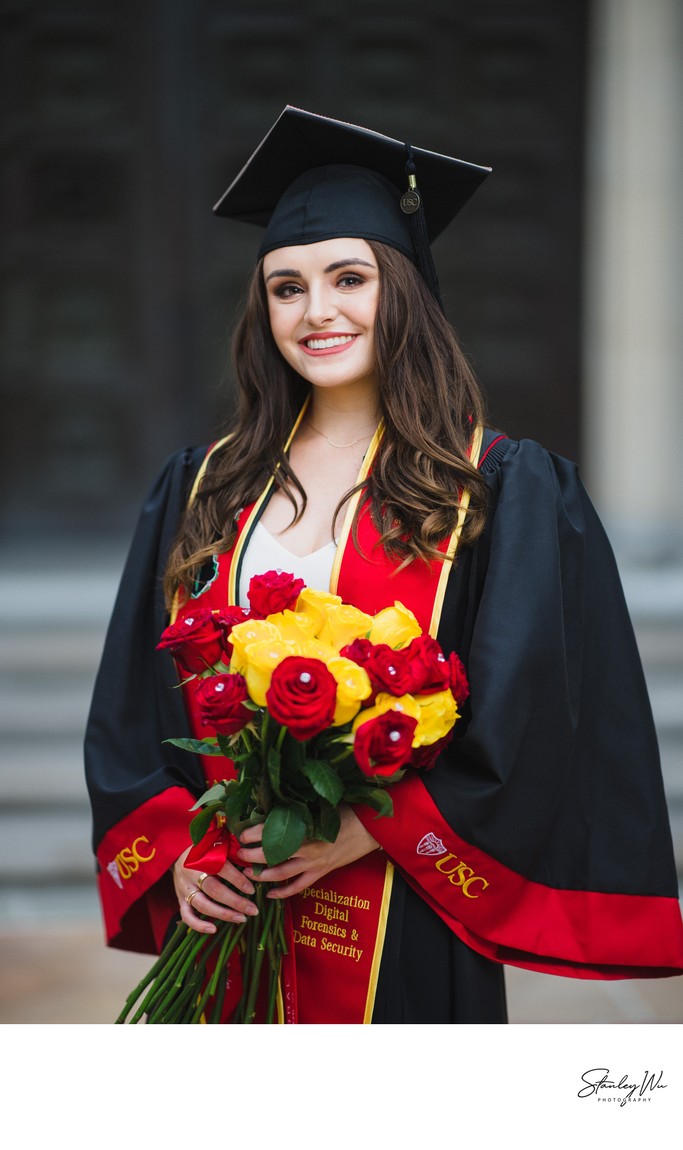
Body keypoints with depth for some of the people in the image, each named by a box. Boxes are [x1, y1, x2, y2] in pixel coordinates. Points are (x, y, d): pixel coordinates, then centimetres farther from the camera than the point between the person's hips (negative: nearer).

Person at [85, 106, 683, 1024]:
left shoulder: (507, 493, -3)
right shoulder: (200, 492, 9)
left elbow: (529, 725, -9)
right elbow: (128, 714, 9)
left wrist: (364, 829, -17)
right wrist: (176, 847, -7)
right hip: (223, 911, 3)